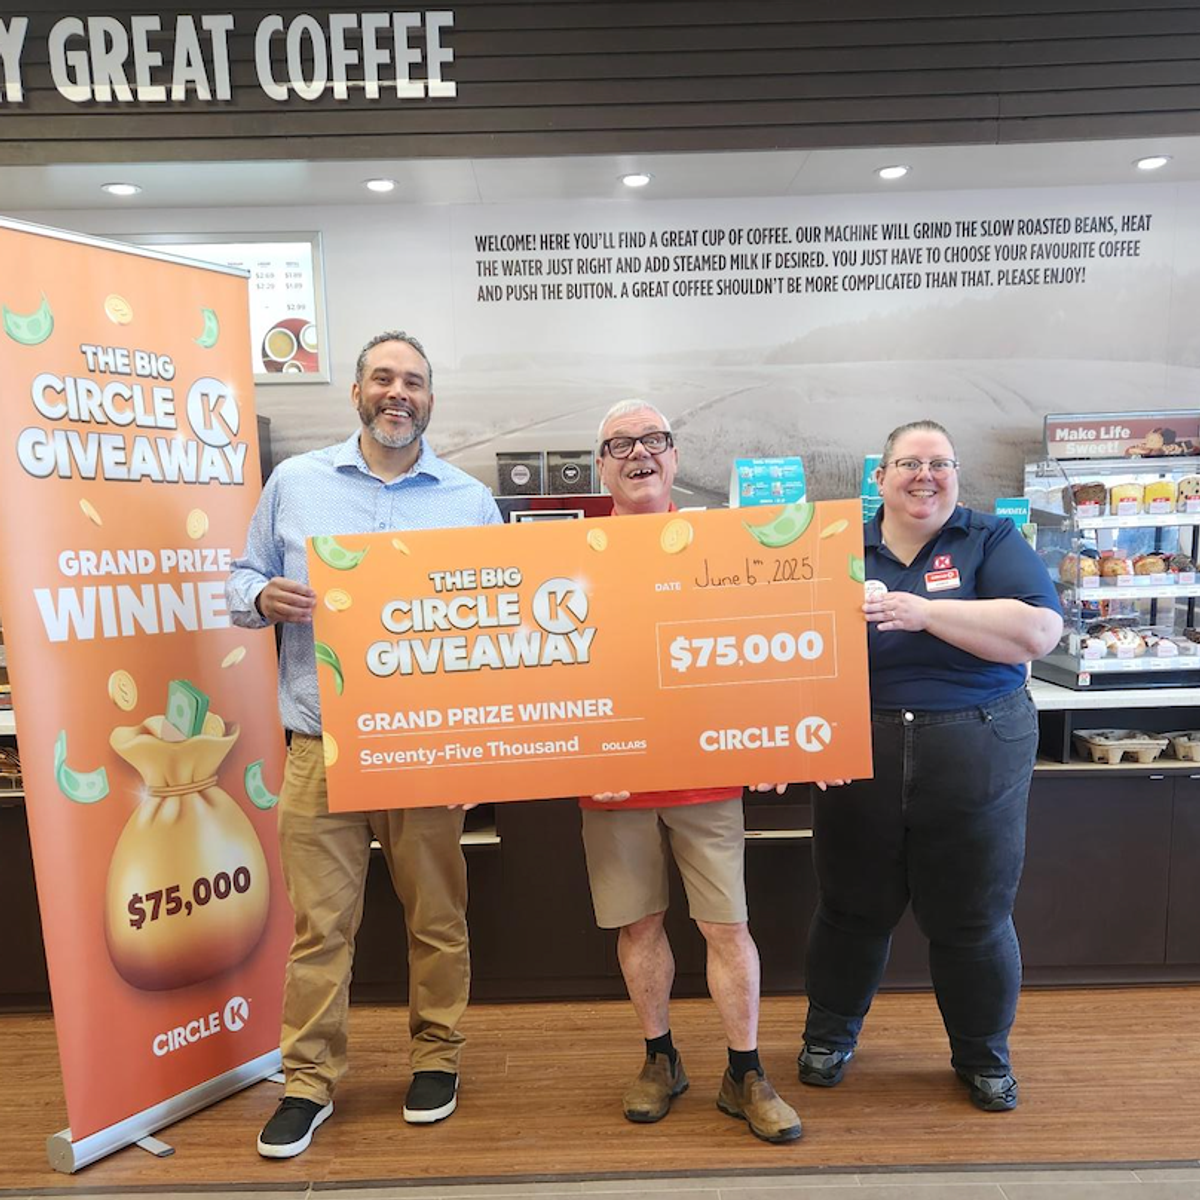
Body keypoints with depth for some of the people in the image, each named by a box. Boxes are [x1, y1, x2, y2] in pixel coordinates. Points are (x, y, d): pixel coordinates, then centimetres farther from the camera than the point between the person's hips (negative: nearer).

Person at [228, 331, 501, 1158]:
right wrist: (264, 598, -9)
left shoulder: (470, 499, 6)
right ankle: (309, 1083, 26)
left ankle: (437, 1057, 33)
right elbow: (243, 579, 13)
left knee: (437, 916, 11)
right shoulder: (295, 482, 9)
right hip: (320, 746, 1)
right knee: (320, 923, 7)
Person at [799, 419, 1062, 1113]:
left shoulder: (992, 542, 0)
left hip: (976, 759, -1)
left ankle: (985, 1055, 37)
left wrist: (924, 611, -21)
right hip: (861, 760, 2)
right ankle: (831, 1033, 38)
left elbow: (1040, 631, -15)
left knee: (973, 919, 12)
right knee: (853, 907, 15)